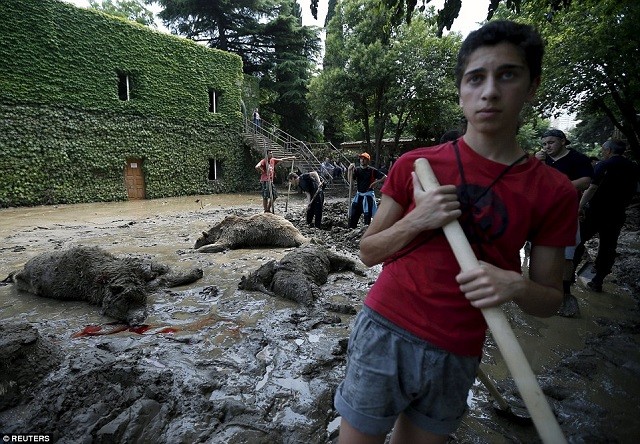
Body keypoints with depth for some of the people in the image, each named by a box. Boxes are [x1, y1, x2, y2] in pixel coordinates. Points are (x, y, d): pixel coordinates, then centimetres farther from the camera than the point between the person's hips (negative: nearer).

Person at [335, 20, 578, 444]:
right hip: (384, 333, 0)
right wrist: (417, 220, -17)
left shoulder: (555, 191, -3)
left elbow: (551, 299, 3)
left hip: (457, 358, 1)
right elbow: (368, 252, 0)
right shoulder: (414, 165, -4)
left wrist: (517, 286, -19)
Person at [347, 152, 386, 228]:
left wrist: (375, 182, -11)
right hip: (358, 195, 3)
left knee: (368, 215, -3)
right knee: (353, 214, 1)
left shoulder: (372, 170, -3)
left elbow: (385, 177, -2)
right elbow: (350, 181, -8)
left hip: (368, 195, -3)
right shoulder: (357, 170, 6)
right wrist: (349, 170, -20)